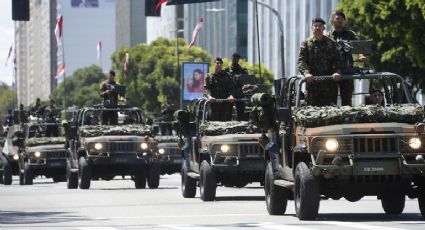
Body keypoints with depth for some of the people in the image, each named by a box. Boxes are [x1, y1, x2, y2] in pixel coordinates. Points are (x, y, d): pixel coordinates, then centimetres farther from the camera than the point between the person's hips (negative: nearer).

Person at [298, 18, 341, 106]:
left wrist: (336, 72, -15)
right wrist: (306, 72, -21)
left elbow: (336, 60, 5)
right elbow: (301, 61, -2)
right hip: (312, 82, -1)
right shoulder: (306, 43, 9)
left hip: (329, 82, 1)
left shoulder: (331, 43, 13)